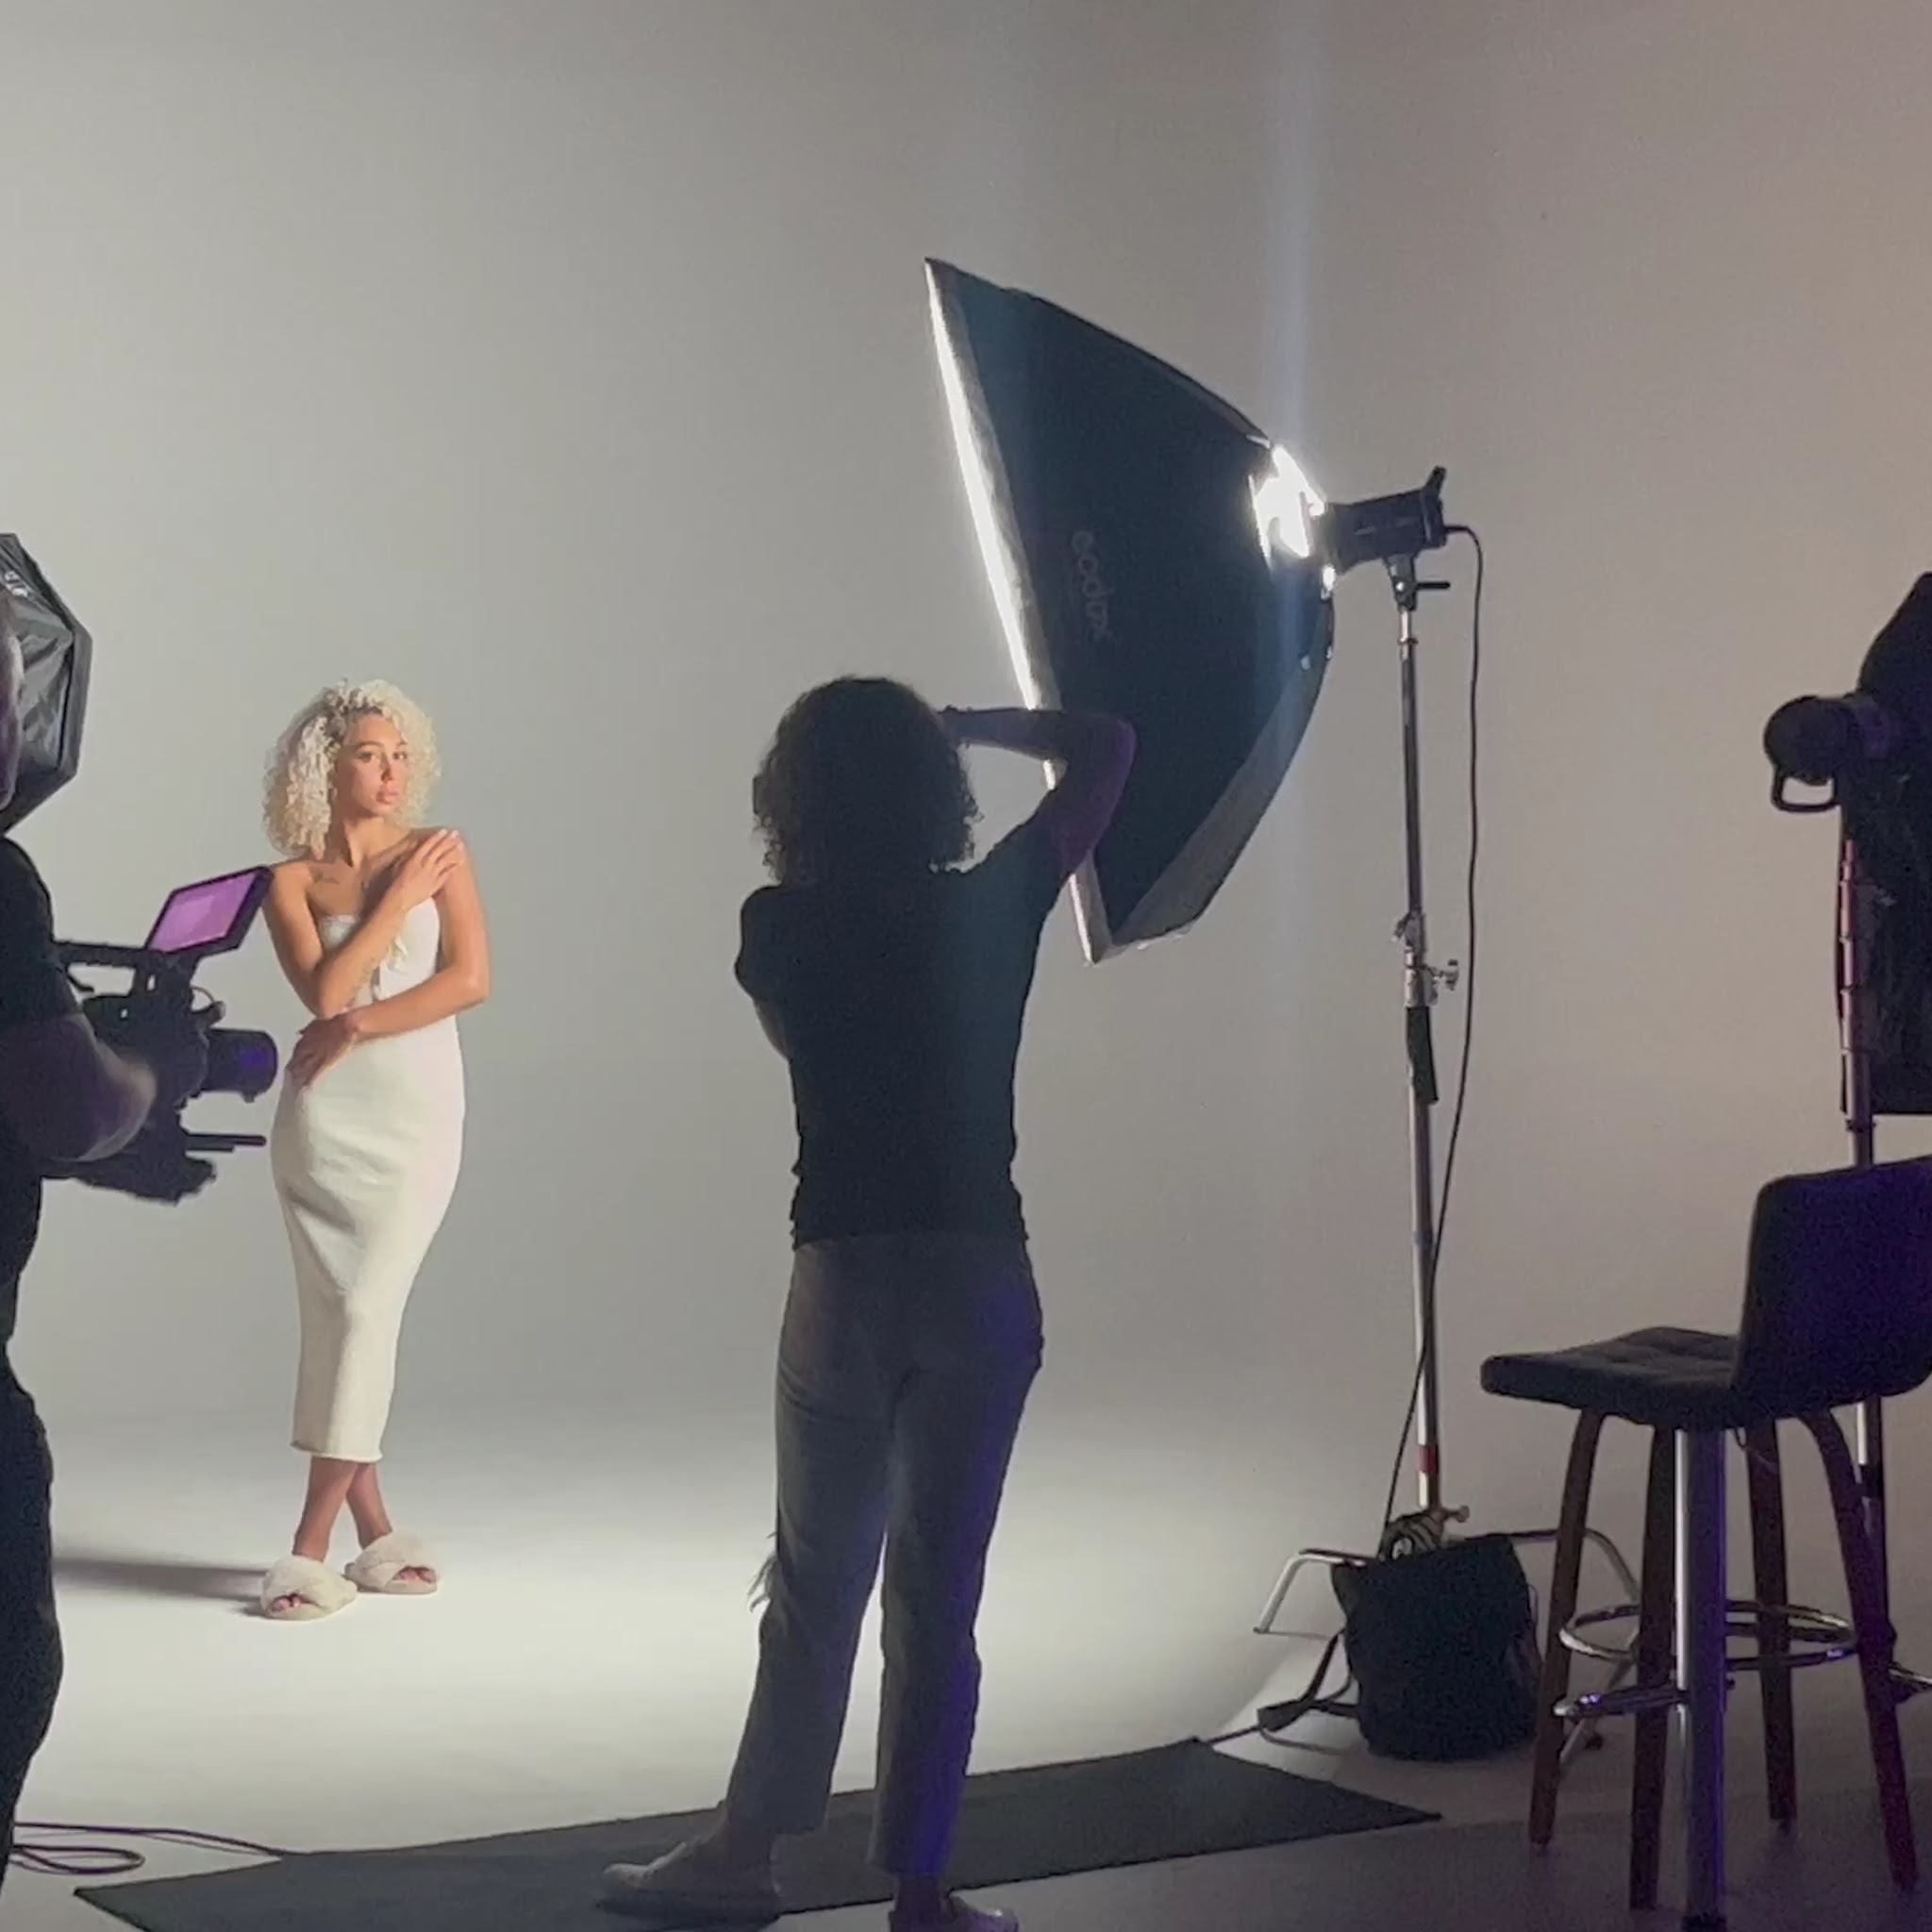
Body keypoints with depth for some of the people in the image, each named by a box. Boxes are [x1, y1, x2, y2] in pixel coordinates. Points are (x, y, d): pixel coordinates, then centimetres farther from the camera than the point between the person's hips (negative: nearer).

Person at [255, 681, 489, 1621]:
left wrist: (359, 1026, -10)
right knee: (333, 1316, 0)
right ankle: (374, 1534, 10)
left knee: (365, 1312, -8)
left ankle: (313, 1548, -5)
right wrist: (401, 895, -8)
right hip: (325, 1114, 1)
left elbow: (471, 979, -6)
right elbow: (324, 989, -10)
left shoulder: (439, 852, 4)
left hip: (417, 1112, -1)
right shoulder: (293, 881, 5)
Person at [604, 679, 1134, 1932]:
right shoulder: (994, 910, 0)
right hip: (980, 1277, 0)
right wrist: (966, 724, 11)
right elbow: (1106, 747, 12)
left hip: (847, 1277, 0)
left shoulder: (779, 929, -2)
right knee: (937, 1597, 5)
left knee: (817, 1584, 12)